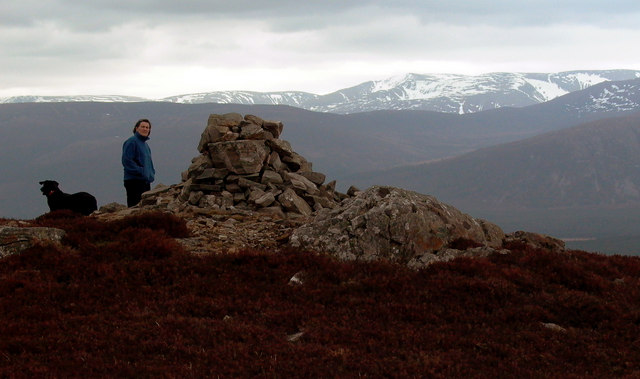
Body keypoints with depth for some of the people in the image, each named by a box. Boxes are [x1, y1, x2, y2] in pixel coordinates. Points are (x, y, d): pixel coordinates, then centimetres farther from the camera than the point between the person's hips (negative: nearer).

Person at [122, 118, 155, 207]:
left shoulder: (145, 144, 20)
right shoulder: (131, 141, -8)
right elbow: (126, 161, -16)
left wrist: (152, 173, 13)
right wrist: (140, 171, -18)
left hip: (146, 182, 9)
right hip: (134, 181, -9)